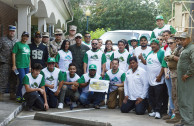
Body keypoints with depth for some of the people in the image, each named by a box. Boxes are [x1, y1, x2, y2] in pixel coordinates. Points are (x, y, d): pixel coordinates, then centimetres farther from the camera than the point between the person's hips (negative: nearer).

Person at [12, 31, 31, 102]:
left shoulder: (27, 46, 18)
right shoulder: (17, 44, -2)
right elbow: (13, 54, -6)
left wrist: (30, 67, 20)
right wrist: (14, 65, -11)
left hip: (27, 66, 7)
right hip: (20, 66, -7)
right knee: (22, 81, -11)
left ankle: (22, 96, 17)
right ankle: (18, 96, 3)